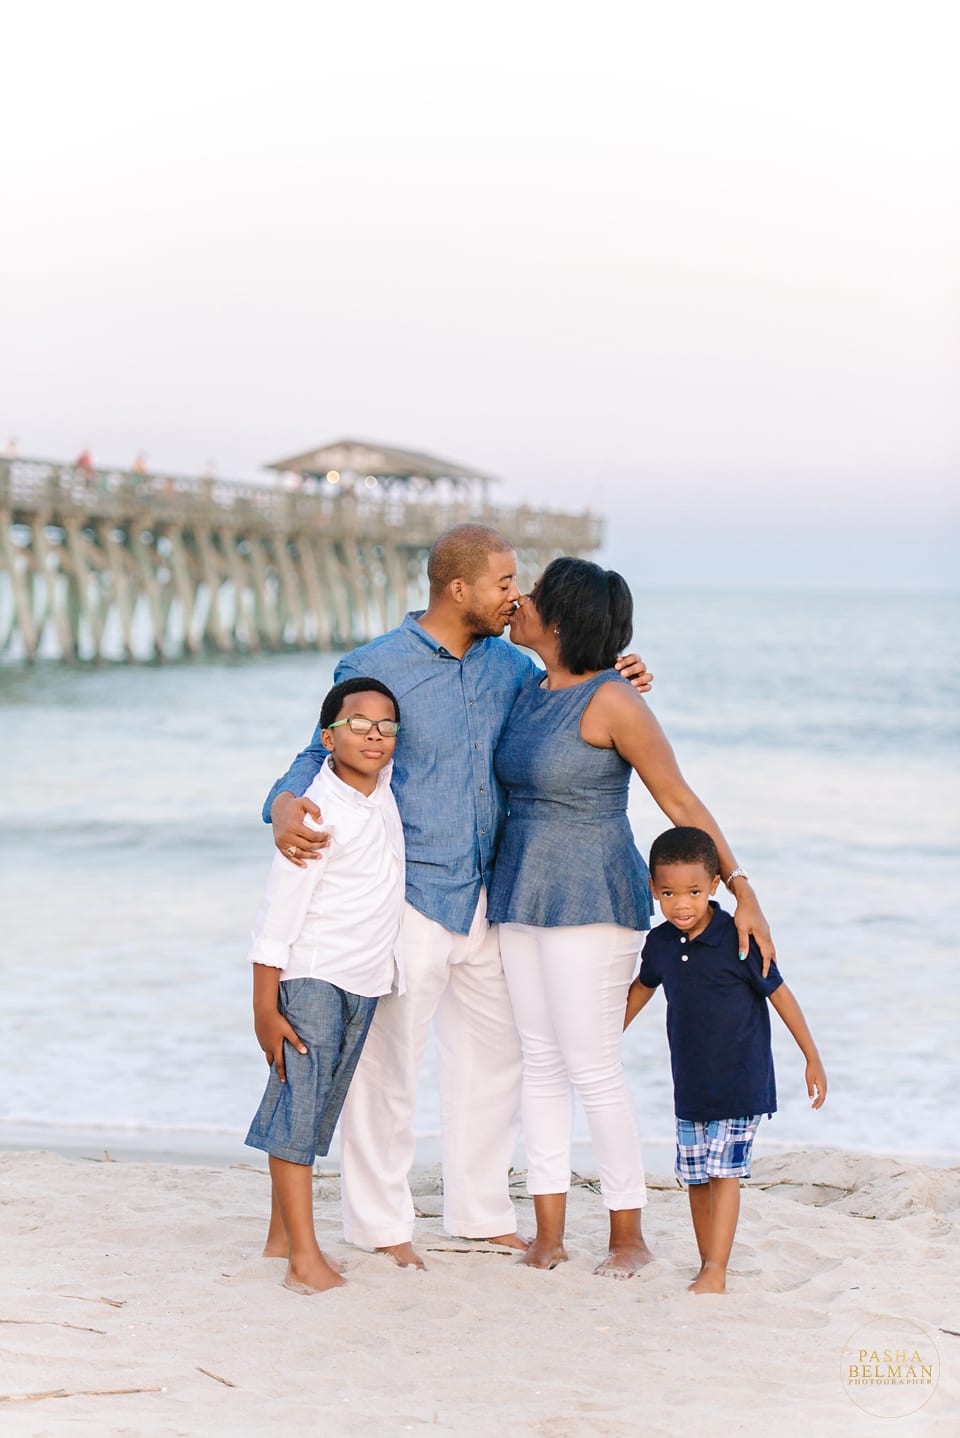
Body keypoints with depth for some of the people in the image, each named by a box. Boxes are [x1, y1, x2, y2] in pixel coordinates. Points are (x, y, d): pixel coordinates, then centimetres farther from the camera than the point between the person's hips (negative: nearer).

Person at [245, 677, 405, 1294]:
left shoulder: (384, 783, 0)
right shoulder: (319, 815, -20)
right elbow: (277, 917, -18)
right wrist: (264, 1009, -19)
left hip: (367, 980, 8)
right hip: (311, 975, -8)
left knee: (322, 1108, 11)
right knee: (298, 1100, -11)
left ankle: (283, 1235, 18)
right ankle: (304, 1255, -14)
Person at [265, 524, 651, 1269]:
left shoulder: (509, 666, 7)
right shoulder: (375, 668, -10)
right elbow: (322, 756, -8)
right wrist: (286, 806, -30)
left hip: (488, 895, 6)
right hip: (408, 897, -6)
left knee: (496, 1053, 14)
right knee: (386, 1059, 0)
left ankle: (482, 1213, 28)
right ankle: (380, 1221, 14)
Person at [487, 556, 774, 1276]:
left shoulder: (612, 700, -15)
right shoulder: (531, 691, 9)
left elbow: (679, 799, -12)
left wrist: (741, 890, -15)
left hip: (593, 900, -8)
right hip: (524, 894, 8)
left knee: (593, 1069, -6)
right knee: (541, 1060, 8)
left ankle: (630, 1237, 6)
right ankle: (549, 1234, 12)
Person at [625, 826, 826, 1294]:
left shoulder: (737, 940, -15)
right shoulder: (661, 943, 1)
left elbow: (779, 995, -6)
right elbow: (642, 987, 21)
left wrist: (813, 1059, -2)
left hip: (739, 1081, -5)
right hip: (690, 1083, 5)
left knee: (724, 1172, -11)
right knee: (696, 1177, 8)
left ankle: (715, 1273, -12)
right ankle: (707, 1265, 18)